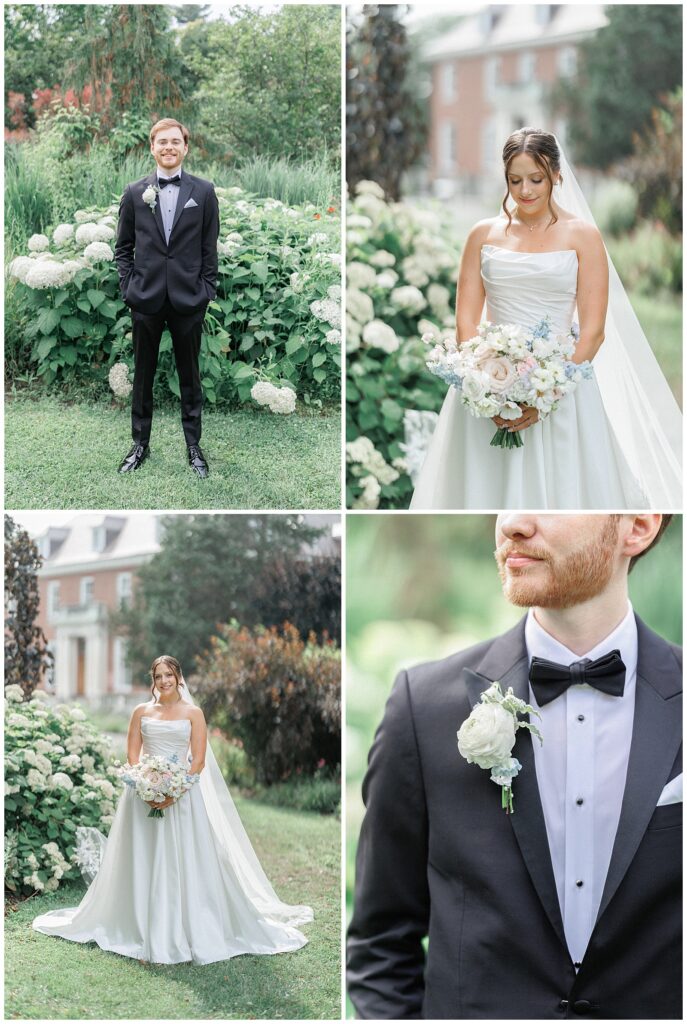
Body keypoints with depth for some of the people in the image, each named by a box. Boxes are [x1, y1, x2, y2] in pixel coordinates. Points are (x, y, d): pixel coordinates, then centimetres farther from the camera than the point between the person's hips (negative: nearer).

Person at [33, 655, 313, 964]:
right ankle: (148, 932, 8)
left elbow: (199, 761, -3)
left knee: (187, 863, -3)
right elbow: (132, 756, 5)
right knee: (145, 864, 2)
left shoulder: (193, 713, 4)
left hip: (182, 795, -2)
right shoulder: (141, 712, 9)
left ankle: (194, 931, 4)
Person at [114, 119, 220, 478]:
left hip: (188, 299, -1)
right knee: (143, 375, 9)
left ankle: (193, 446, 17)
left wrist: (206, 290, -3)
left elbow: (210, 248, 3)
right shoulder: (135, 192, 4)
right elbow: (123, 247, 8)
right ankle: (140, 444, 19)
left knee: (189, 375, 8)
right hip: (146, 298, 1)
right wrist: (128, 286, -1)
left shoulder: (203, 191, 1)